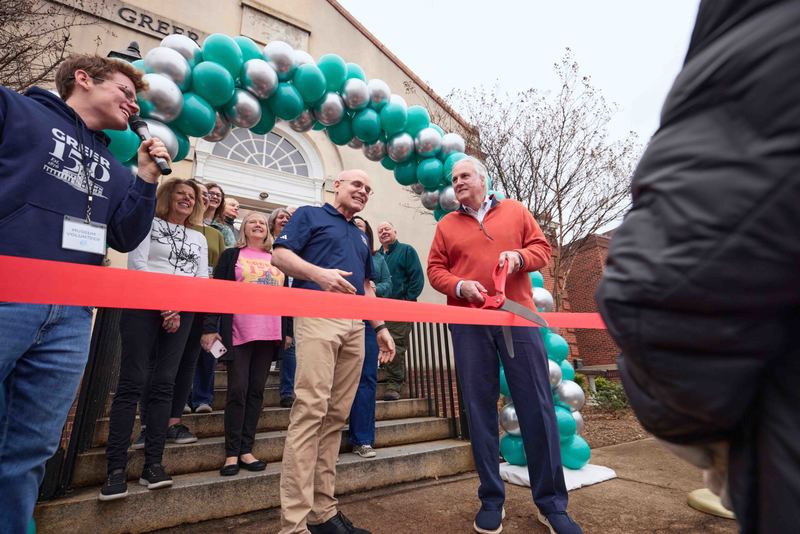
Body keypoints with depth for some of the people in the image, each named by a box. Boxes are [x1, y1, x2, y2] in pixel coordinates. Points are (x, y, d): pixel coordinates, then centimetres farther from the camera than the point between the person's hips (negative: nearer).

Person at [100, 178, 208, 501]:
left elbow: (202, 278, 9)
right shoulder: (150, 224, 8)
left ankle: (153, 464, 6)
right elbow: (137, 263, -5)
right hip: (144, 305, -3)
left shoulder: (199, 239, 18)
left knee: (163, 385, 1)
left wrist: (178, 306, -6)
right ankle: (116, 468, -2)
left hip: (181, 312, 3)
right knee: (132, 383, -7)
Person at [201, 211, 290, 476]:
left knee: (256, 391, 7)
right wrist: (210, 328, -9)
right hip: (239, 333, -3)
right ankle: (232, 453, 12)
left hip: (269, 334, 3)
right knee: (237, 391, 1)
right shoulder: (231, 255, 7)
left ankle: (246, 449, 17)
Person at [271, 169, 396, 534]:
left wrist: (380, 327, 19)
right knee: (310, 409, -13)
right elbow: (280, 256, -2)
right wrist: (319, 274, -18)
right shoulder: (309, 215, 11)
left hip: (355, 325, 6)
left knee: (336, 415, 5)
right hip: (317, 315, -6)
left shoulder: (361, 236, 29)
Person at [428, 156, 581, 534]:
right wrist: (459, 286, -11)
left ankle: (551, 502, 19)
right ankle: (491, 500, 19)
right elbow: (435, 269, 8)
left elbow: (541, 248, 12)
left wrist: (520, 256, -9)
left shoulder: (515, 211, 14)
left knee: (537, 406, 2)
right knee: (480, 409, 4)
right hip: (468, 323, 1)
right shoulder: (446, 225, 13)